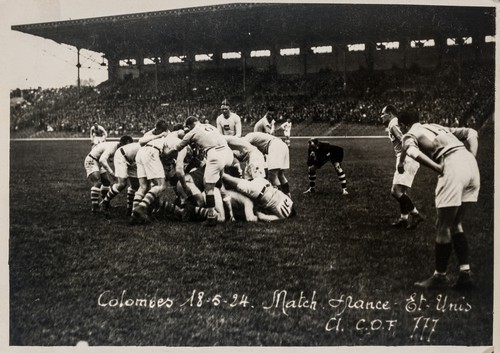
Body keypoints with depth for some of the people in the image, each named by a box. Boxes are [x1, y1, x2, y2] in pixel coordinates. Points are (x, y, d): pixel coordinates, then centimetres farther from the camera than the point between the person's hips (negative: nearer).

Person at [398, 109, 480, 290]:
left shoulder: (409, 135, 13)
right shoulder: (436, 127, 32)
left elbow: (413, 151, -13)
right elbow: (471, 133, 23)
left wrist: (438, 169, -10)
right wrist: (471, 159, 13)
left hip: (452, 167, -7)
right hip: (470, 164, 7)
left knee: (443, 226, 6)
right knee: (456, 224, 17)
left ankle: (440, 276, 17)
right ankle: (465, 275, 13)